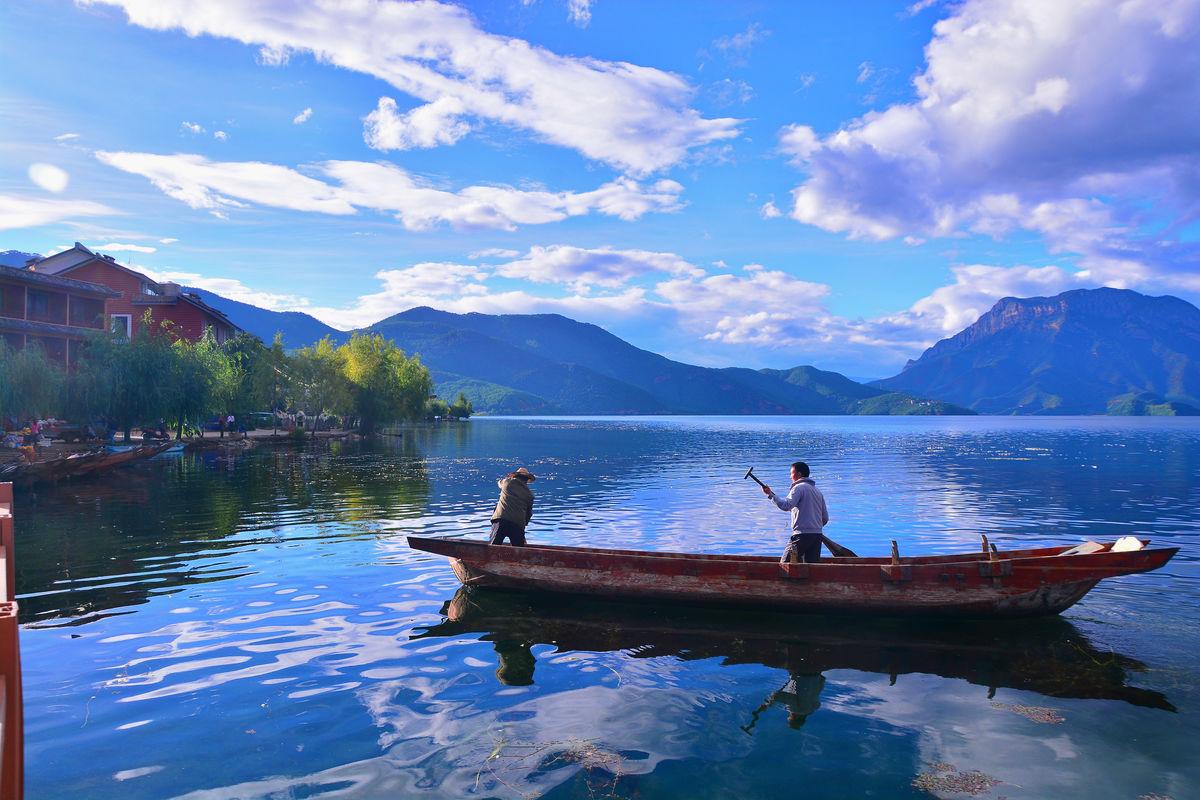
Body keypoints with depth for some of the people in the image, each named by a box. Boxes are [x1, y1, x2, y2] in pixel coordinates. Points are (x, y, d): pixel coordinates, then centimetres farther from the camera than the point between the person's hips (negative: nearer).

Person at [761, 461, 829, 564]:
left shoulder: (799, 487, -4)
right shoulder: (817, 491, 19)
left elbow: (786, 505, -20)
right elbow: (825, 518, 19)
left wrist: (770, 494, -15)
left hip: (802, 535, -7)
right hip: (817, 536, 7)